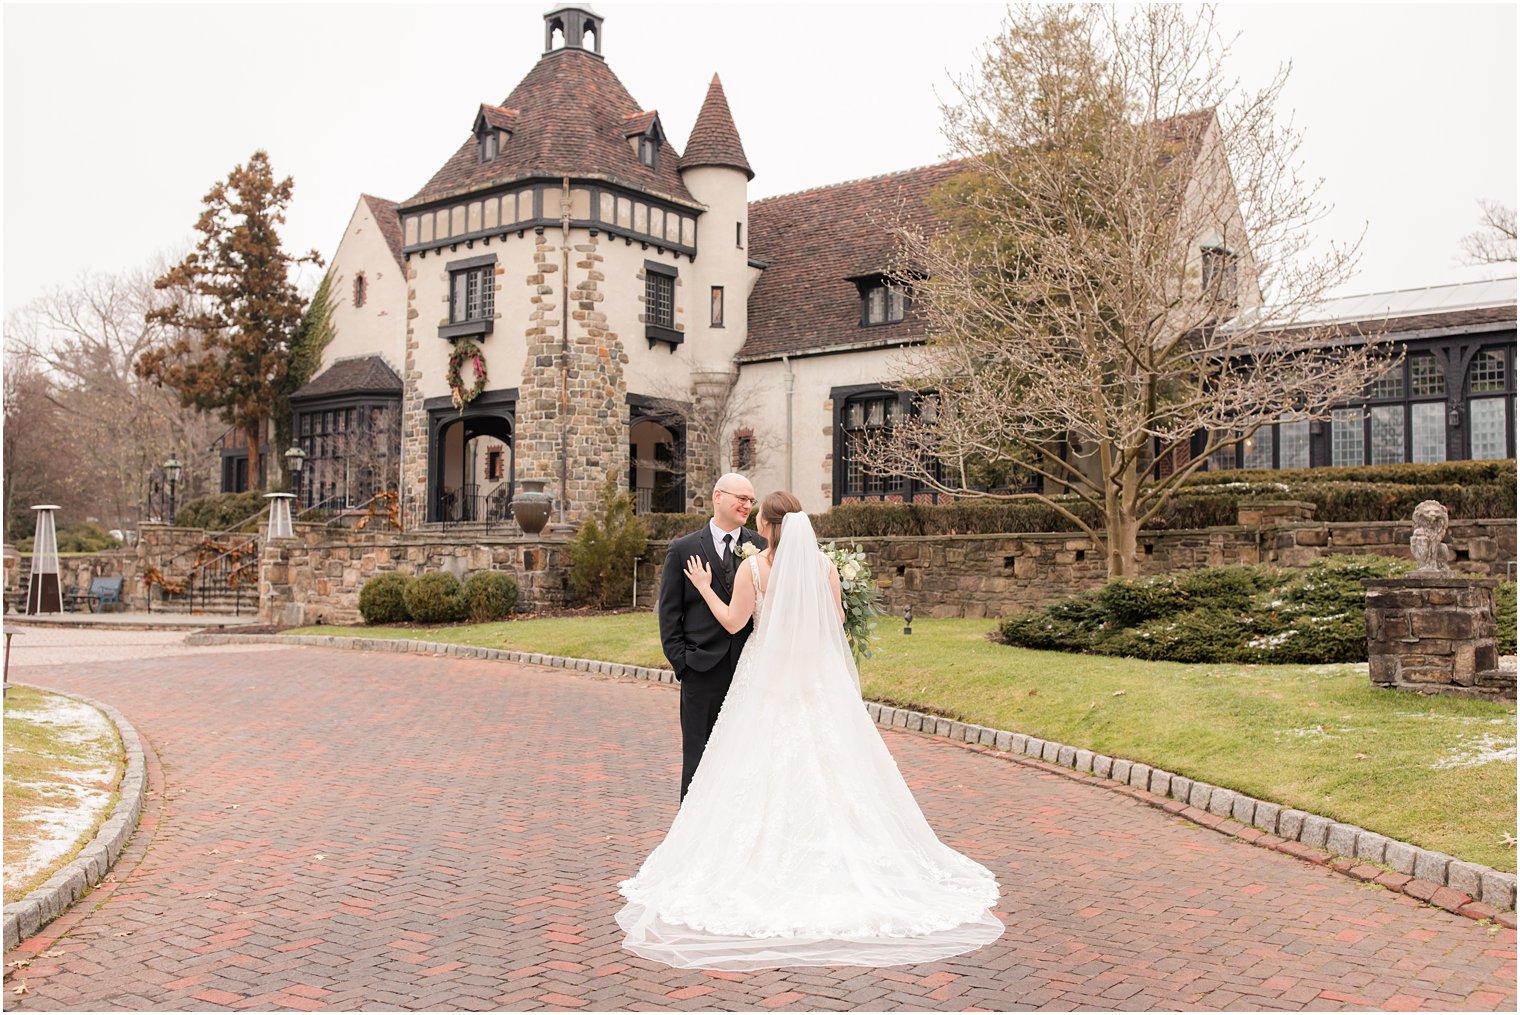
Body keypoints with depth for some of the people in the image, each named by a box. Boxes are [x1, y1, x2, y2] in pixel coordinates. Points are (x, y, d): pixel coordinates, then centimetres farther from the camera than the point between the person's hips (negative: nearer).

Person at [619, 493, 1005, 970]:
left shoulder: (754, 567, -10)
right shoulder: (823, 564, -4)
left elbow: (733, 621, -3)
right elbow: (837, 619, 3)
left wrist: (704, 587, 9)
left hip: (768, 677, -2)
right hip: (818, 676, 2)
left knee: (765, 771, 6)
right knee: (824, 767, 10)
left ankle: (762, 861, 11)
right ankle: (832, 857, 15)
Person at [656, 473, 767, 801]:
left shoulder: (762, 547, 6)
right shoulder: (683, 549, 2)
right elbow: (669, 613, 3)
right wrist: (681, 663, -4)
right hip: (703, 673, -2)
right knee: (699, 758, 5)